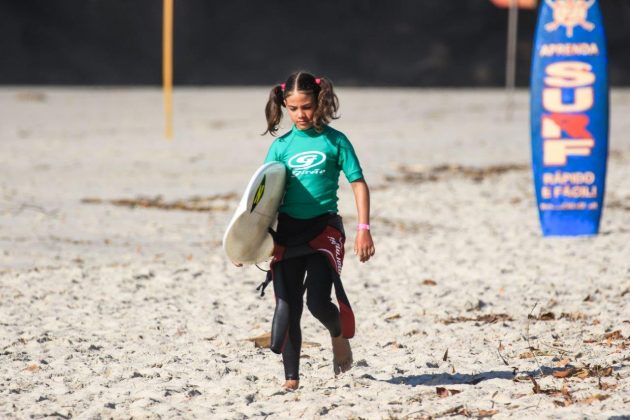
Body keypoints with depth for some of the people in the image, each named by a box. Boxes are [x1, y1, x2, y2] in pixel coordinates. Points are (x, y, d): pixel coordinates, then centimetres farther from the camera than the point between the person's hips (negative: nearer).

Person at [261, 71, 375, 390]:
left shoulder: (334, 141, 0)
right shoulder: (281, 146, 6)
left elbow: (358, 184, 2)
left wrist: (363, 229, -5)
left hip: (324, 228, -3)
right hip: (287, 230, 3)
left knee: (318, 300, -13)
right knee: (287, 306, 0)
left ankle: (339, 335, 21)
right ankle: (291, 377, 9)